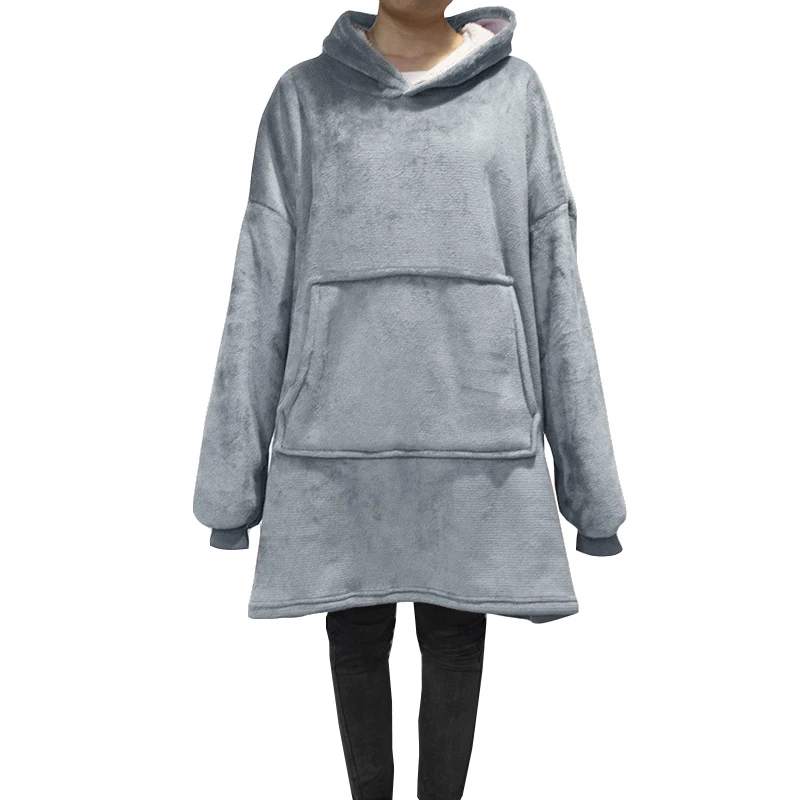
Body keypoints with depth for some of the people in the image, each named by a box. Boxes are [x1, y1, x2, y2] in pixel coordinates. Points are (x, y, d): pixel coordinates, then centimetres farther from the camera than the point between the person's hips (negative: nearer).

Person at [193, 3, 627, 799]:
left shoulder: (514, 91, 7)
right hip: (340, 426, 0)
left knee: (456, 634, 10)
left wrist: (588, 472, 2)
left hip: (474, 425, 0)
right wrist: (233, 470, 0)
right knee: (357, 632, 11)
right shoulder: (304, 96, 6)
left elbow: (554, 278, 4)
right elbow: (262, 286, 2)